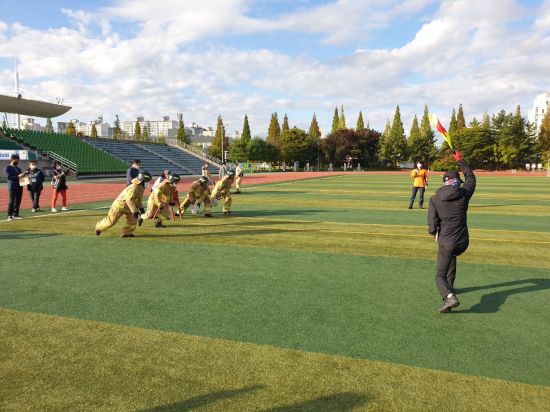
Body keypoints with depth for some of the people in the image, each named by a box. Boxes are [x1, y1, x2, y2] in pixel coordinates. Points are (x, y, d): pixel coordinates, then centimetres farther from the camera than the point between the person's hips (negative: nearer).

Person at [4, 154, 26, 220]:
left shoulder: (18, 168, 20)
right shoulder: (7, 168, -1)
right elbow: (8, 177, -12)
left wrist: (23, 175, 0)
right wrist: (18, 176, -22)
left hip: (19, 187, 6)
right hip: (12, 187, -6)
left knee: (18, 201, 6)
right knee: (11, 202, -6)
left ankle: (15, 214, 13)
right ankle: (9, 215, -3)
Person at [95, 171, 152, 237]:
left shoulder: (141, 188, 1)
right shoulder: (134, 188, -31)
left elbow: (138, 199, 14)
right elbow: (129, 200, -37)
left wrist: (141, 208, 2)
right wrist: (135, 211, -38)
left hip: (127, 207, 9)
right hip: (119, 205, -9)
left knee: (133, 218, -8)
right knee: (111, 220, 5)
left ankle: (127, 232, 2)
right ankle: (99, 227, 30)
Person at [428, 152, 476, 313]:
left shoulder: (434, 199, -7)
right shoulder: (463, 193, -3)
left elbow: (432, 228, -11)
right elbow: (471, 178, 21)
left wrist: (435, 233, 12)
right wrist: (460, 161, 28)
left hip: (446, 242, -4)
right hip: (463, 242, 4)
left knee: (440, 276, 1)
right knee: (452, 255, 37)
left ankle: (449, 297, -28)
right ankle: (449, 286, 42)